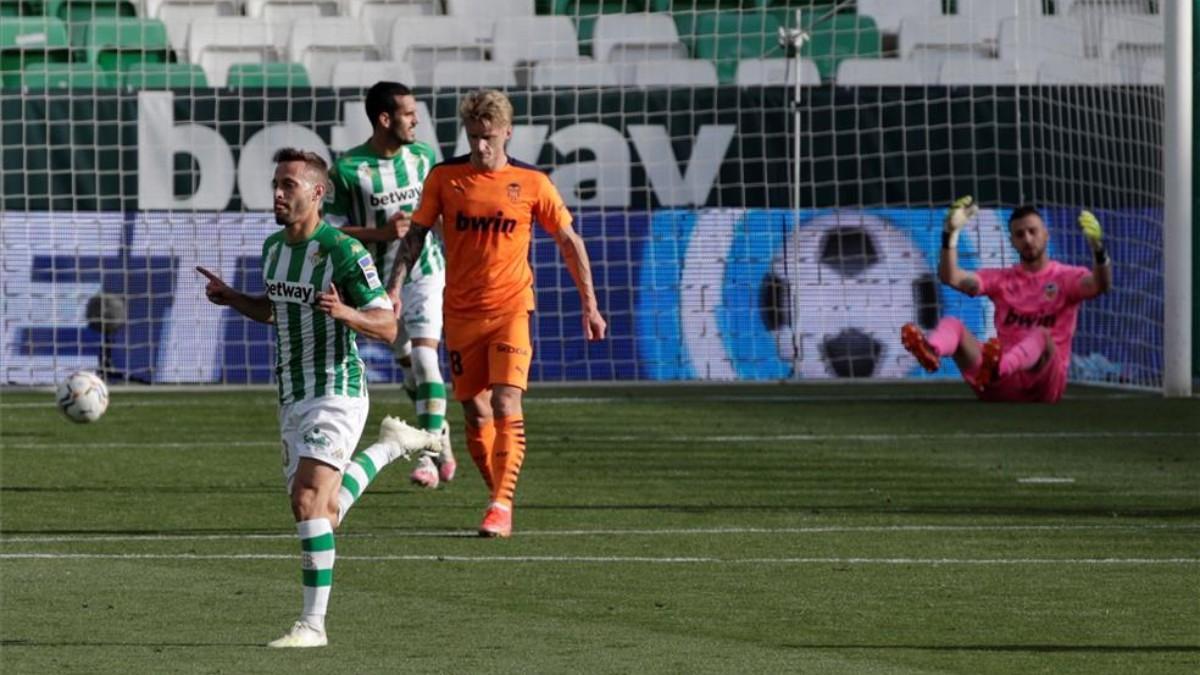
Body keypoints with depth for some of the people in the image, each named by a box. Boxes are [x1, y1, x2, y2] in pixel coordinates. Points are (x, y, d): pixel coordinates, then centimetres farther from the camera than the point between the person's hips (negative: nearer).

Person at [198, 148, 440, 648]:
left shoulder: (344, 251, -15)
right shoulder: (273, 247, 9)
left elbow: (387, 326, -14)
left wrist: (343, 311, -32)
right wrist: (231, 299, 9)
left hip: (335, 394, -8)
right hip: (292, 399, 8)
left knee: (308, 500, -21)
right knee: (322, 515, 12)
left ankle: (313, 623, -16)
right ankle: (389, 446, 37)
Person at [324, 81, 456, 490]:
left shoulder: (422, 156, 2)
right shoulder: (347, 169, -11)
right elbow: (331, 230, -9)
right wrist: (381, 233, -21)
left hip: (424, 272, 1)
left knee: (424, 357, -14)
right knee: (408, 365, 8)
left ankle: (431, 454, -17)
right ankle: (441, 439, 28)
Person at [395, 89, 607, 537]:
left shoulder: (531, 184, -1)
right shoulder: (444, 177, 1)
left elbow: (569, 242, 7)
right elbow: (416, 234, 8)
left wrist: (590, 305, 7)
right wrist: (395, 287, -4)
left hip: (511, 307, -2)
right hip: (461, 311, 2)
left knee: (506, 405, -16)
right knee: (475, 414, 4)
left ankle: (502, 506, -17)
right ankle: (499, 495, 19)